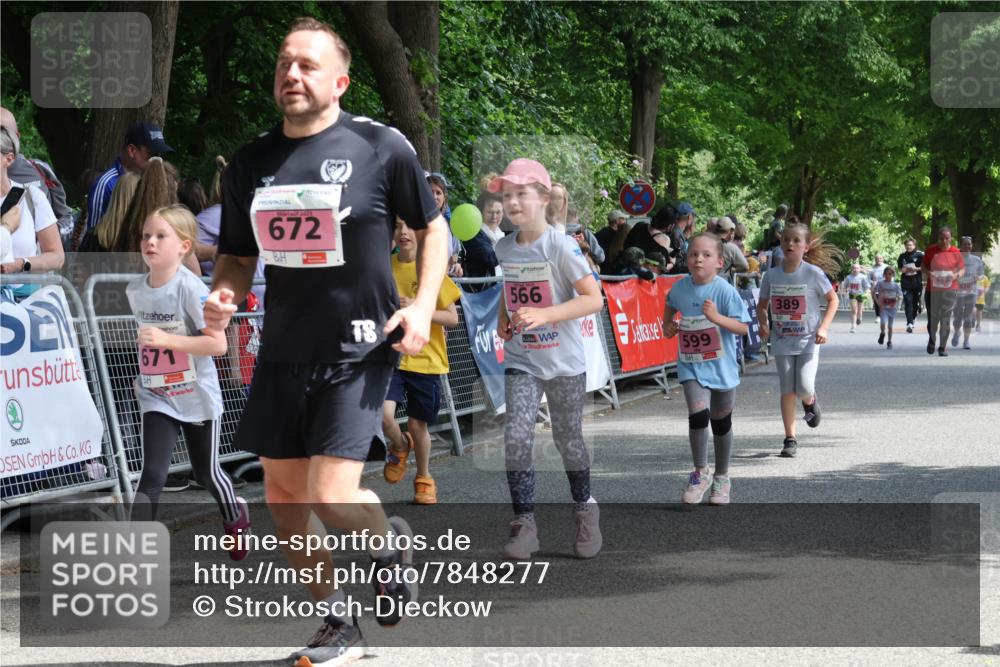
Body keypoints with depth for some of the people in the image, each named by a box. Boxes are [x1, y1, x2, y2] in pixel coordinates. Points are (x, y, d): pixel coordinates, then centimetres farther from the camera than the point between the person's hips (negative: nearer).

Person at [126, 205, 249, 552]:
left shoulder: (191, 288, -21)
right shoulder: (135, 289, -2)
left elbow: (218, 344, -26)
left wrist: (168, 340, -33)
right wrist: (143, 374, 12)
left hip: (197, 397, -3)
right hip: (156, 398, 3)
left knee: (206, 472, 16)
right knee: (151, 476, -11)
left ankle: (236, 518, 47)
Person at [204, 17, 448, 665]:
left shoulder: (381, 147, -7)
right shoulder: (251, 162, 5)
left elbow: (433, 226, 5)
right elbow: (238, 255, 16)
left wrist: (424, 304, -9)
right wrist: (224, 296, -6)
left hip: (359, 350, -5)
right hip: (283, 352, 5)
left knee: (331, 499, -15)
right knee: (283, 495, 9)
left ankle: (389, 537, 22)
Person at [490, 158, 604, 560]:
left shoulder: (561, 246, -15)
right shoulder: (505, 248, 2)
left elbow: (594, 299, -18)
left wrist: (544, 315, -28)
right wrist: (503, 319, 5)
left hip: (563, 360, -3)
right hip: (520, 360, 3)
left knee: (568, 439, 10)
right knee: (516, 437, -12)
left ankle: (584, 509, 33)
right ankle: (523, 524, -8)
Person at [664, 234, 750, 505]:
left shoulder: (725, 291, -16)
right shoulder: (680, 287, -3)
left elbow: (743, 327, -18)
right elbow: (671, 304, 22)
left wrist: (717, 317, -31)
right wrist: (668, 324, 7)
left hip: (721, 367, -1)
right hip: (691, 365, 1)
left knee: (721, 422, 13)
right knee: (697, 415, -17)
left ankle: (721, 477, 31)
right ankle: (701, 473, 1)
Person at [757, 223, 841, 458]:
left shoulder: (814, 273, -8)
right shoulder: (771, 276, 0)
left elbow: (833, 299, 1)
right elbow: (762, 305, 12)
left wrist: (824, 327, -10)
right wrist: (763, 324, -7)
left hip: (808, 341, -2)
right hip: (782, 341, 2)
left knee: (804, 389, -13)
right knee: (787, 390, 1)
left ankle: (810, 401, 24)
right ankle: (790, 439, 9)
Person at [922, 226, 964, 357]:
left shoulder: (956, 252, 1)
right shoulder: (930, 250, 1)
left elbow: (962, 268, 9)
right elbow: (923, 266, 10)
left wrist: (956, 275, -12)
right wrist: (928, 273, -11)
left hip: (950, 290, 0)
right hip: (932, 290, 0)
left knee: (946, 320, -2)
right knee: (932, 319, 1)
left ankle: (943, 347, 10)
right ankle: (932, 340, 31)